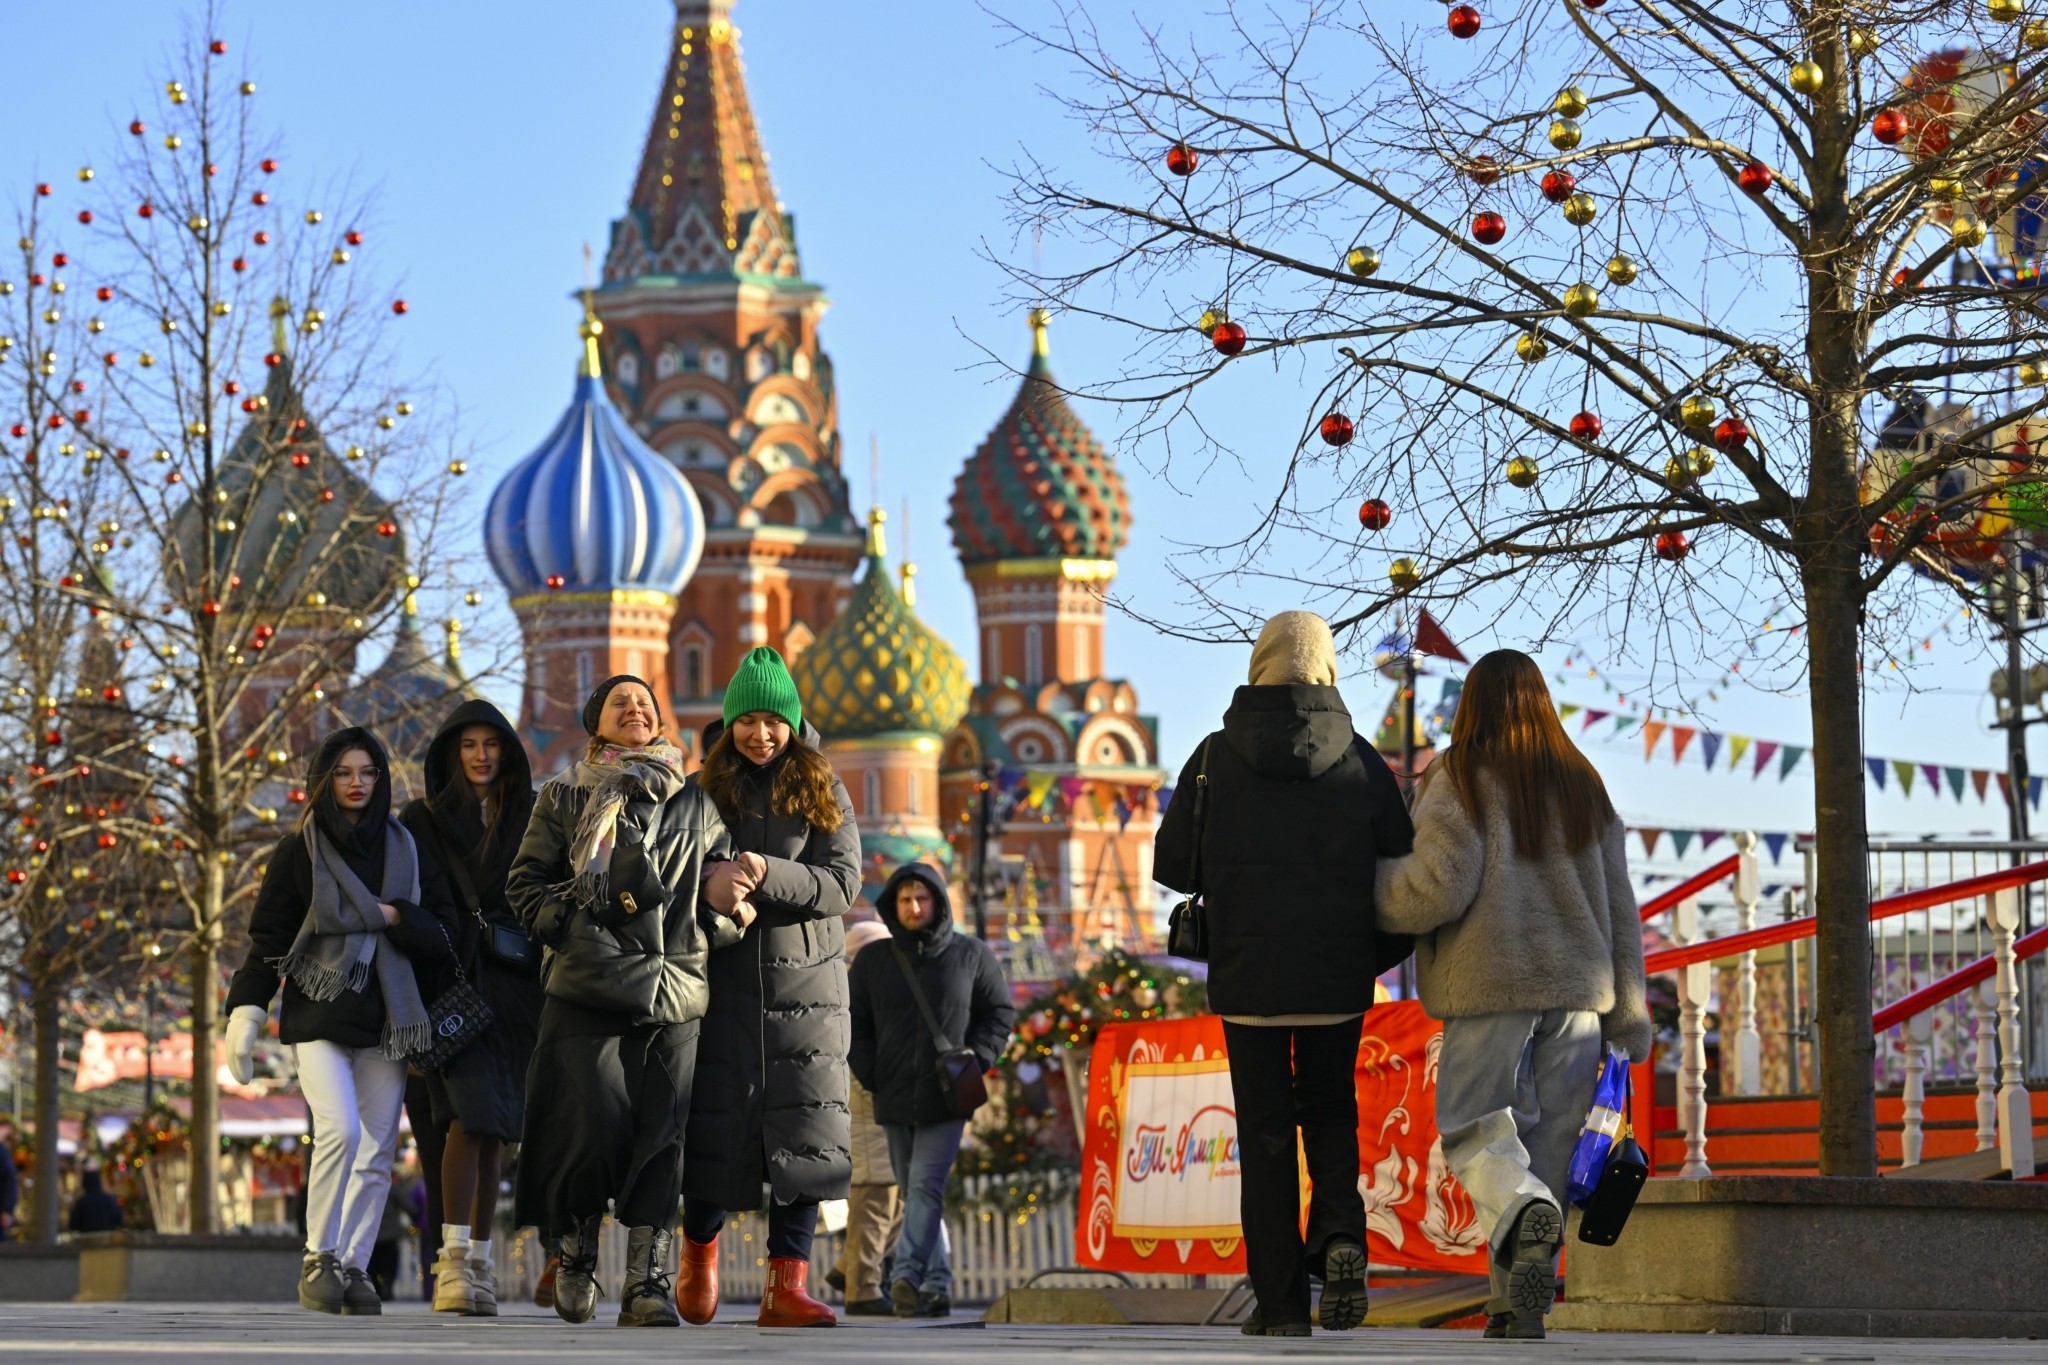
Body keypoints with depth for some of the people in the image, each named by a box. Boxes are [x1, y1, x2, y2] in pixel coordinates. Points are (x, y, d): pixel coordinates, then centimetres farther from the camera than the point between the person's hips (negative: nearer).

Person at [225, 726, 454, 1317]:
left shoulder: (404, 849, 12)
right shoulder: (298, 852, 5)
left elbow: (438, 936, 8)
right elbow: (268, 939, 2)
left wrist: (393, 917, -10)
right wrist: (246, 1013, -7)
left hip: (386, 1019, 3)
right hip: (319, 1017, -3)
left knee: (377, 1151, -1)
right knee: (340, 1129, -21)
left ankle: (354, 1267, 7)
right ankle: (319, 1260, -11)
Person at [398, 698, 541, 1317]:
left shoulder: (530, 821, 14)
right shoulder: (423, 821, 8)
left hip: (513, 984, 3)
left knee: (495, 1126, 1)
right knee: (473, 1110, -19)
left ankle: (481, 1264, 6)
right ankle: (454, 1259, -20)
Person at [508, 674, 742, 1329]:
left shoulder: (695, 804, 16)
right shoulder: (564, 797, 11)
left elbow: (726, 878, 18)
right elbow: (525, 882, 9)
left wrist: (721, 912, -3)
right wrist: (567, 926, -7)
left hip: (675, 993, 2)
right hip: (586, 991, -2)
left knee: (661, 1136, -6)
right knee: (595, 1126, -8)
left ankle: (646, 1281, -3)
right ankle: (576, 1255, 14)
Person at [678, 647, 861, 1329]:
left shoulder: (822, 793, 7)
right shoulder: (702, 792, 8)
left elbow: (842, 883, -3)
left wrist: (768, 876, -19)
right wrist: (711, 884, -18)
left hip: (804, 986, 0)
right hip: (721, 984, 0)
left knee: (803, 1129, -9)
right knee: (715, 1124, 0)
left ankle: (786, 1286, -10)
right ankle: (699, 1249, 27)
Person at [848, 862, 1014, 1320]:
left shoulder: (970, 954, 4)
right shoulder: (873, 959, 8)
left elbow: (1000, 1011, 9)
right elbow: (855, 1022, 12)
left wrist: (975, 1060, -4)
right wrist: (869, 1073, 0)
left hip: (946, 1097, -3)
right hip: (894, 1098, 3)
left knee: (927, 1184, -17)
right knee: (913, 1190, 7)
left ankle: (907, 1273, -27)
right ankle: (937, 1284, 12)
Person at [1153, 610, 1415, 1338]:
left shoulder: (1216, 758, -4)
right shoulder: (1361, 762, -1)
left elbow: (1172, 864, 0)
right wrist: (1373, 958, 14)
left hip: (1247, 978, -1)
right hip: (1338, 980, 1)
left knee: (1265, 1133, 6)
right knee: (1331, 1114, 18)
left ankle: (1281, 1302, 3)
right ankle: (1340, 1233, -9)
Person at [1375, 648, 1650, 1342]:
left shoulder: (1460, 781, -4)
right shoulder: (1583, 788, 12)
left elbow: (1439, 888, -14)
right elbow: (1619, 904, 13)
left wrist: (1370, 885, 5)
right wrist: (1627, 1012, 16)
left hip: (1490, 984, -4)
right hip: (1575, 986, 4)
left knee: (1478, 1129, 2)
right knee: (1549, 1142, 8)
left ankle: (1524, 1214, -30)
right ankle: (1518, 1306, 6)